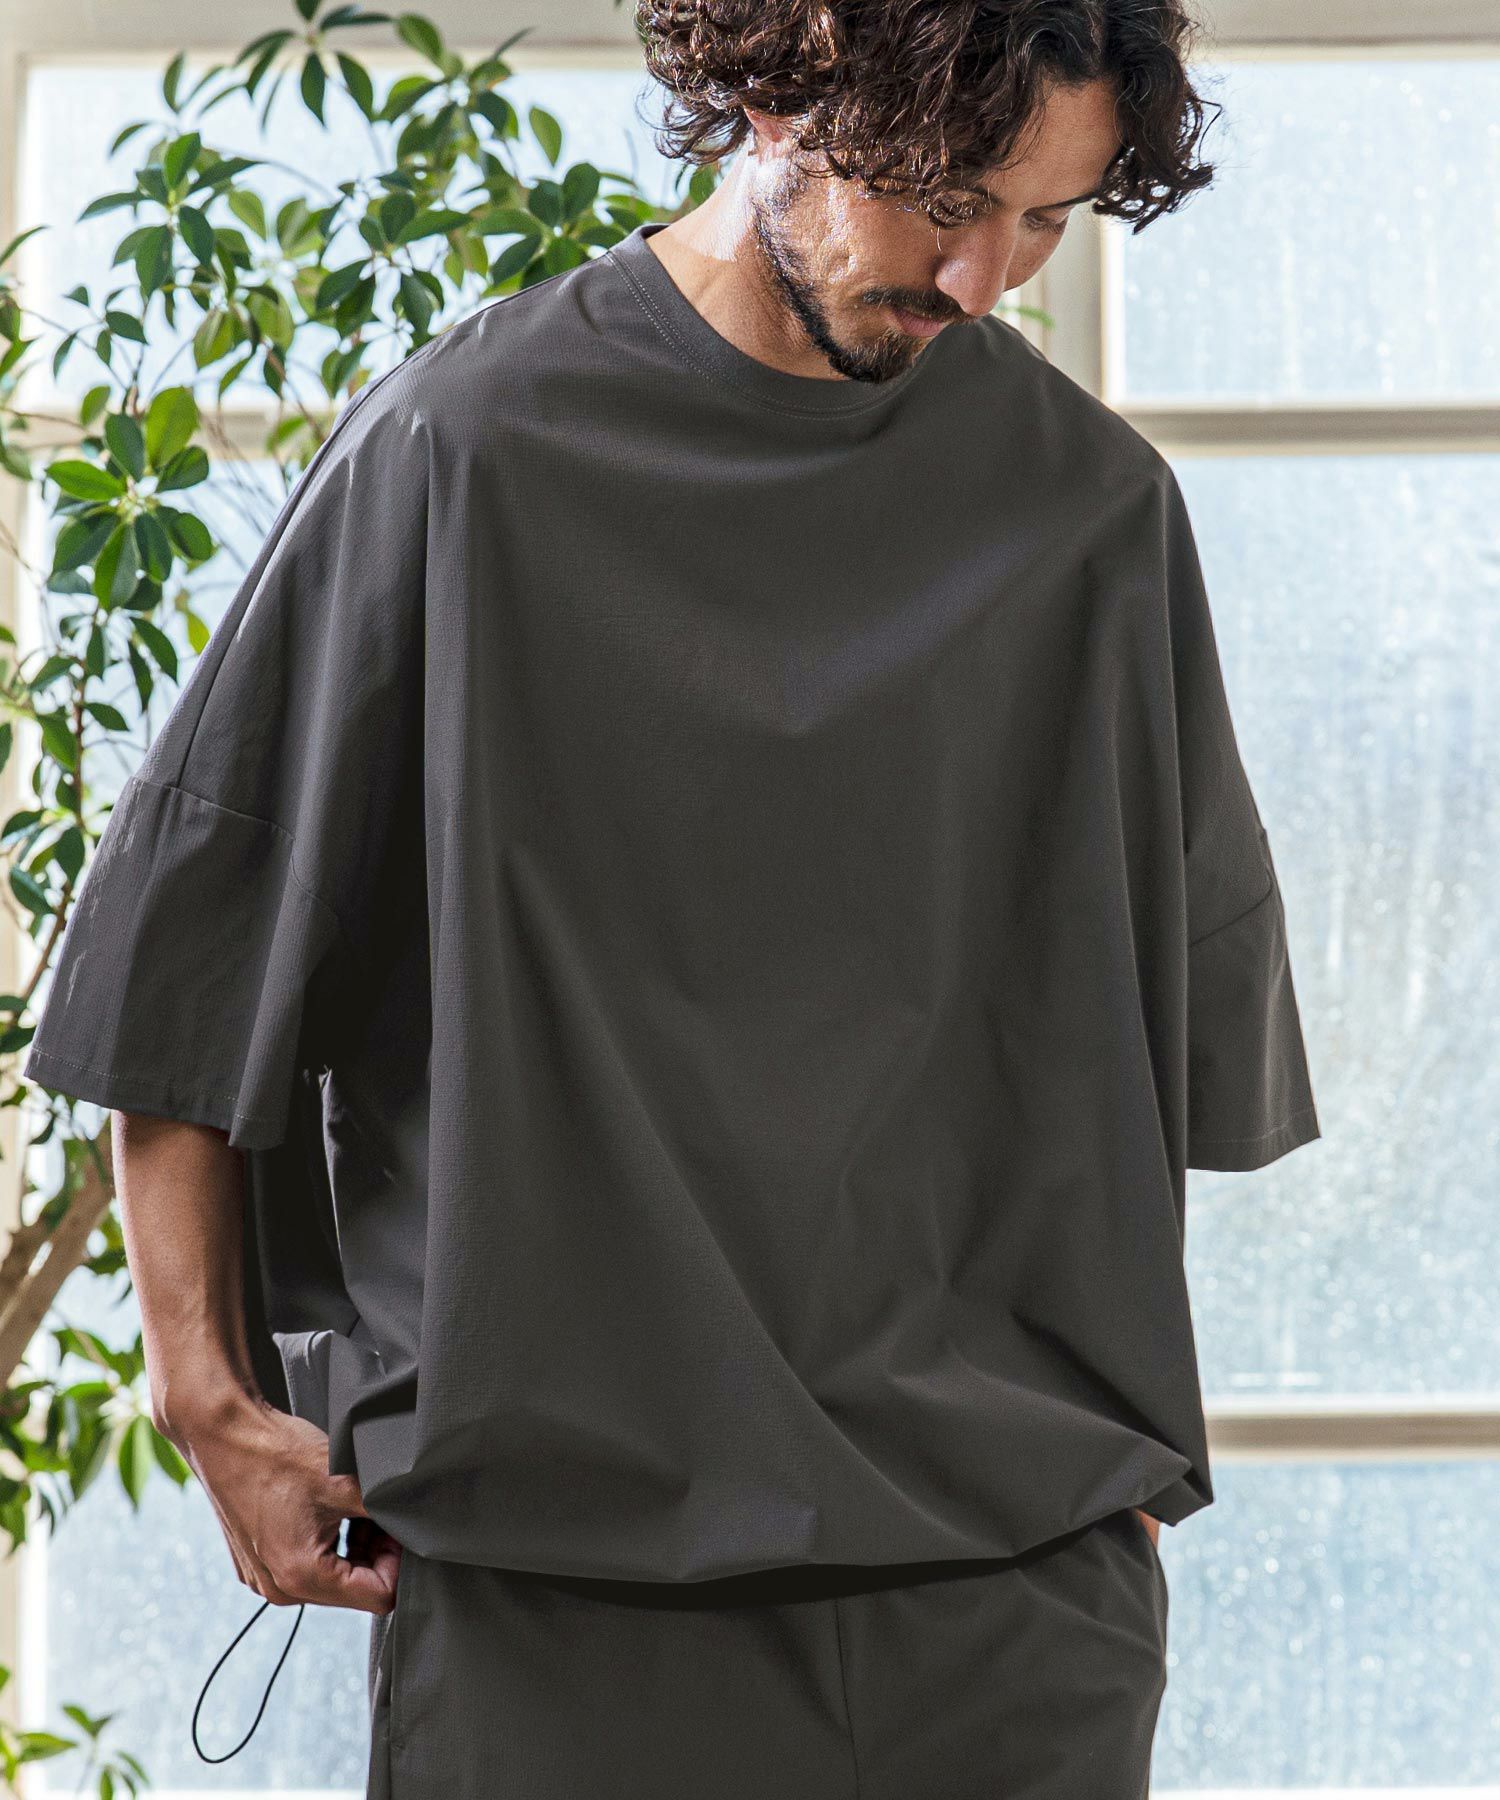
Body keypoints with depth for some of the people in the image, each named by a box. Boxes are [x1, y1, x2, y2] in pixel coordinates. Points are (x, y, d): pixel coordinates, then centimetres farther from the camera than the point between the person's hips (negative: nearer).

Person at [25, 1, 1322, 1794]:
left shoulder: (1096, 506, 7)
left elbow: (1184, 1025, 18)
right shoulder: (465, 450, -3)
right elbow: (186, 963, 2)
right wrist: (214, 1401, 1)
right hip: (555, 1554, -2)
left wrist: (1118, 1428, 13)